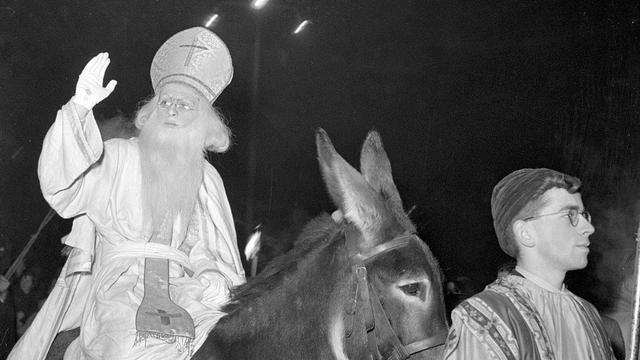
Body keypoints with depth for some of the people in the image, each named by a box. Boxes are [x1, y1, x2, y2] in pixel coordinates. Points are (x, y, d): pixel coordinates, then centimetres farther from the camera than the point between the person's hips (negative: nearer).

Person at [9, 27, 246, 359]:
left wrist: (217, 282, -4)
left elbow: (217, 256, 18)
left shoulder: (206, 179, 19)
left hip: (182, 295, 4)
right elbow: (60, 189, -7)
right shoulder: (118, 158, 11)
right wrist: (80, 109, -17)